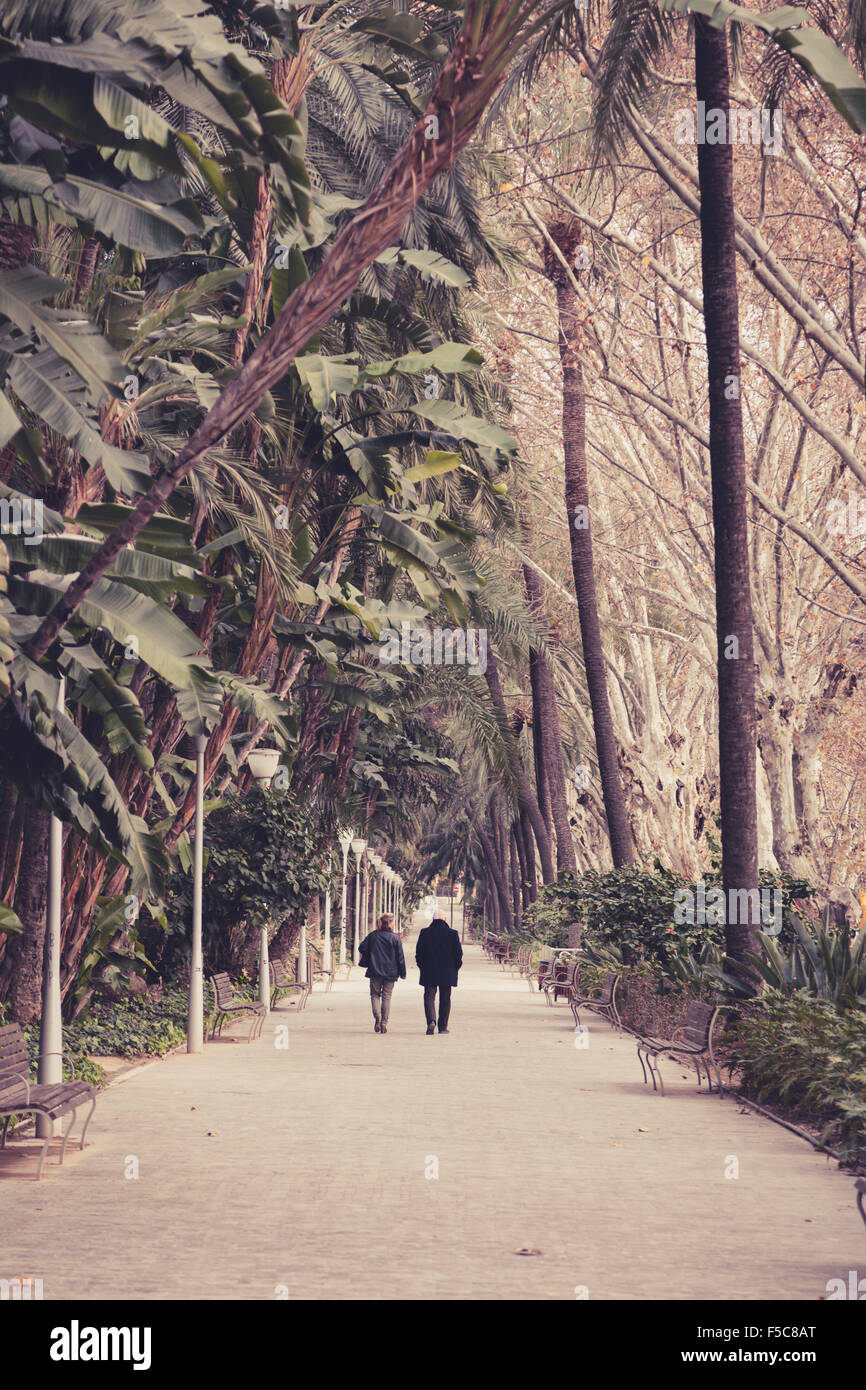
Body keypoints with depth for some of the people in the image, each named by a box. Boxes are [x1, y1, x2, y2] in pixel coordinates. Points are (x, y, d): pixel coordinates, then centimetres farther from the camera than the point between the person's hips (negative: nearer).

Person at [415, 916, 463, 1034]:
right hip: (447, 974, 0)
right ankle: (443, 1026, 13)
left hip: (429, 972, 0)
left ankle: (431, 1021, -19)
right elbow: (459, 954, -1)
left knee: (429, 997, 3)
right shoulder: (452, 934, -5)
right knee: (445, 999, 11)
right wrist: (454, 969, 12)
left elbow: (419, 953, 0)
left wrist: (422, 967, 12)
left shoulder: (424, 933, -4)